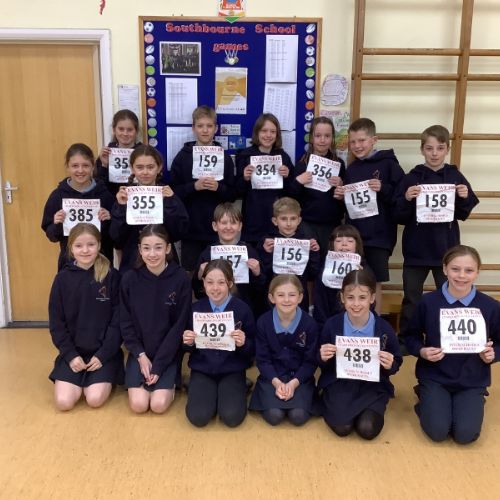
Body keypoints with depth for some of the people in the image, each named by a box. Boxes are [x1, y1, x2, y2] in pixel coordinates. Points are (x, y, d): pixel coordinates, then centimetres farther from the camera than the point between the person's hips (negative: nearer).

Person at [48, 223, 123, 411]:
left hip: (104, 352, -2)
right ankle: (80, 381, 18)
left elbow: (118, 321, -6)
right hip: (72, 351, 2)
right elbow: (56, 323, 1)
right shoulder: (62, 278, -1)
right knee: (63, 402, -13)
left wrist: (103, 354, -12)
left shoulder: (111, 276, -6)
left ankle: (105, 379, 14)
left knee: (95, 400, -18)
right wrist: (70, 354, -9)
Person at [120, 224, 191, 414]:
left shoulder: (181, 279, -13)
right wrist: (141, 355, -11)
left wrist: (158, 365, -13)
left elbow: (179, 326, -10)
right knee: (138, 405, -12)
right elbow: (125, 323, 0)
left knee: (158, 405, -16)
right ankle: (135, 380, 18)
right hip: (139, 352, 2)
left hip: (168, 354, -1)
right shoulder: (130, 279, -7)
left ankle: (168, 383, 15)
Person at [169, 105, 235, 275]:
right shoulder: (183, 156, 0)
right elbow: (173, 191, -3)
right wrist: (194, 186, -19)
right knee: (190, 273, 9)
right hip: (190, 227, 0)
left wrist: (218, 188, -17)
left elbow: (233, 194, 2)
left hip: (217, 227, 1)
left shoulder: (225, 157, 3)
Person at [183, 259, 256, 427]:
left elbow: (252, 350, -3)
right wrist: (188, 343, -16)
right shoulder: (195, 308, -3)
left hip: (232, 371, -1)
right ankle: (213, 393, 13)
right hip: (202, 370, 2)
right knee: (198, 417, -18)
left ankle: (238, 389, 11)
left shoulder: (242, 309, -9)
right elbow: (190, 348, 6)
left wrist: (243, 344, -24)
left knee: (232, 417, -21)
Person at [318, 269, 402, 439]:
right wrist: (324, 359, -20)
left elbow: (397, 362, 4)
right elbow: (323, 365, 2)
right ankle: (330, 404, 14)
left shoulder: (384, 328, -10)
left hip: (373, 385, 0)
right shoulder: (332, 325, -9)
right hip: (339, 383, 0)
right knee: (342, 427, -19)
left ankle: (372, 410, 15)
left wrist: (390, 365, -19)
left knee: (368, 429, -19)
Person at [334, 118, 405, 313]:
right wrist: (341, 196, -1)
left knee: (375, 284, 3)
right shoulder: (351, 168, 12)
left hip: (379, 235, -4)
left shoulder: (388, 164, -4)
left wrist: (383, 189, -23)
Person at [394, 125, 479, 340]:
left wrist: (465, 198, -14)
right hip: (416, 250, -1)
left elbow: (463, 214, 5)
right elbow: (400, 217, -7)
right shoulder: (411, 178, -5)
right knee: (411, 299, 10)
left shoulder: (456, 177, 0)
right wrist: (407, 199, -25)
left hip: (446, 250, 1)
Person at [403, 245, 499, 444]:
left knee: (465, 434, -15)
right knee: (437, 431, -15)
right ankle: (425, 401, 19)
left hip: (472, 381, 1)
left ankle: (473, 403, 19)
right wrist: (422, 351, -17)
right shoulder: (428, 302, -9)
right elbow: (411, 337, 3)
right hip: (435, 377, -1)